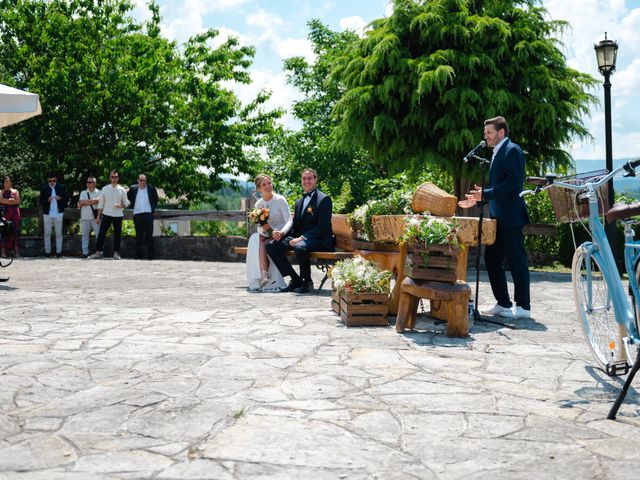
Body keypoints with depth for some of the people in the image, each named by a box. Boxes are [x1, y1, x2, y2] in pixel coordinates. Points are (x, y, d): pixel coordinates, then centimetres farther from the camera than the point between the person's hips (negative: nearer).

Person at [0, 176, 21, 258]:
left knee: (15, 231, -3)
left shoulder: (15, 191, 15)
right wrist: (13, 200, -5)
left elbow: (18, 201, 1)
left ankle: (16, 251, -3)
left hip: (14, 213, 1)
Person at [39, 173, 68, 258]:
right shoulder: (44, 189, 3)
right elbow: (40, 201, 1)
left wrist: (60, 198, -15)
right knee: (47, 233, 3)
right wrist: (47, 200, -18)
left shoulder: (61, 187, 6)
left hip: (58, 213, 0)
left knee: (59, 233, 3)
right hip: (47, 214, 0)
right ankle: (47, 251, 9)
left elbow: (66, 199, 5)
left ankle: (58, 251, 7)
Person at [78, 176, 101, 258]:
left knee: (99, 234, -4)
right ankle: (85, 252, 8)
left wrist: (85, 202, -11)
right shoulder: (83, 192, 14)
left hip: (95, 217, -3)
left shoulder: (98, 192, 5)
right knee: (85, 235, 4)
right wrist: (92, 201, -11)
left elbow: (98, 200, -15)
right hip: (85, 217, 3)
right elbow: (81, 202, -2)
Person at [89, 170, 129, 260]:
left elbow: (126, 202, 7)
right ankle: (98, 252, -1)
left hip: (118, 215, 0)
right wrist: (98, 216, 3)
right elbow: (101, 203, 7)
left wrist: (121, 206, -15)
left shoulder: (122, 190, 4)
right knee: (101, 233, -4)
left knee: (117, 234, 4)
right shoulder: (105, 189, 5)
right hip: (106, 214, 0)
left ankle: (116, 253, 11)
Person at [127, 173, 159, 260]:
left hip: (148, 214, -1)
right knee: (138, 236, 5)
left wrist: (153, 208, 8)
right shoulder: (133, 188, 7)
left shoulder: (151, 188, 4)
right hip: (137, 214, 1)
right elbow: (128, 197, 23)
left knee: (149, 235, -1)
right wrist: (132, 205, 14)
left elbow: (156, 199, 17)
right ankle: (138, 255, 10)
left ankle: (151, 256, 2)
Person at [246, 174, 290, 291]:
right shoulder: (258, 204, 10)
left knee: (262, 243, -31)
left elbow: (289, 221, -12)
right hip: (267, 236, 4)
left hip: (281, 237, -4)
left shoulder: (280, 200, -4)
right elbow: (259, 228, 9)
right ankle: (264, 276, -38)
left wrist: (281, 232, -32)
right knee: (255, 239, -29)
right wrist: (263, 228, -16)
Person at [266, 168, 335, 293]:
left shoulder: (324, 199, -5)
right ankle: (295, 279, -6)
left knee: (300, 247, -39)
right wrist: (282, 233, -2)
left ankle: (307, 281, -14)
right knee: (271, 246, -9)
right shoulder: (299, 202, 20)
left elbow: (323, 227, -14)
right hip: (300, 238, 8)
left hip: (319, 240, -8)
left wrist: (303, 238, -23)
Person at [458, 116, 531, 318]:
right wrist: (477, 200, 17)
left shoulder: (512, 150, -10)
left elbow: (514, 184, -21)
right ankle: (503, 303, 20)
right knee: (491, 259, 11)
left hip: (510, 217, -10)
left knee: (517, 260, -2)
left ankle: (523, 306, 6)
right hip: (497, 218, 10)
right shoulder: (497, 153, 19)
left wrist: (485, 194, -22)